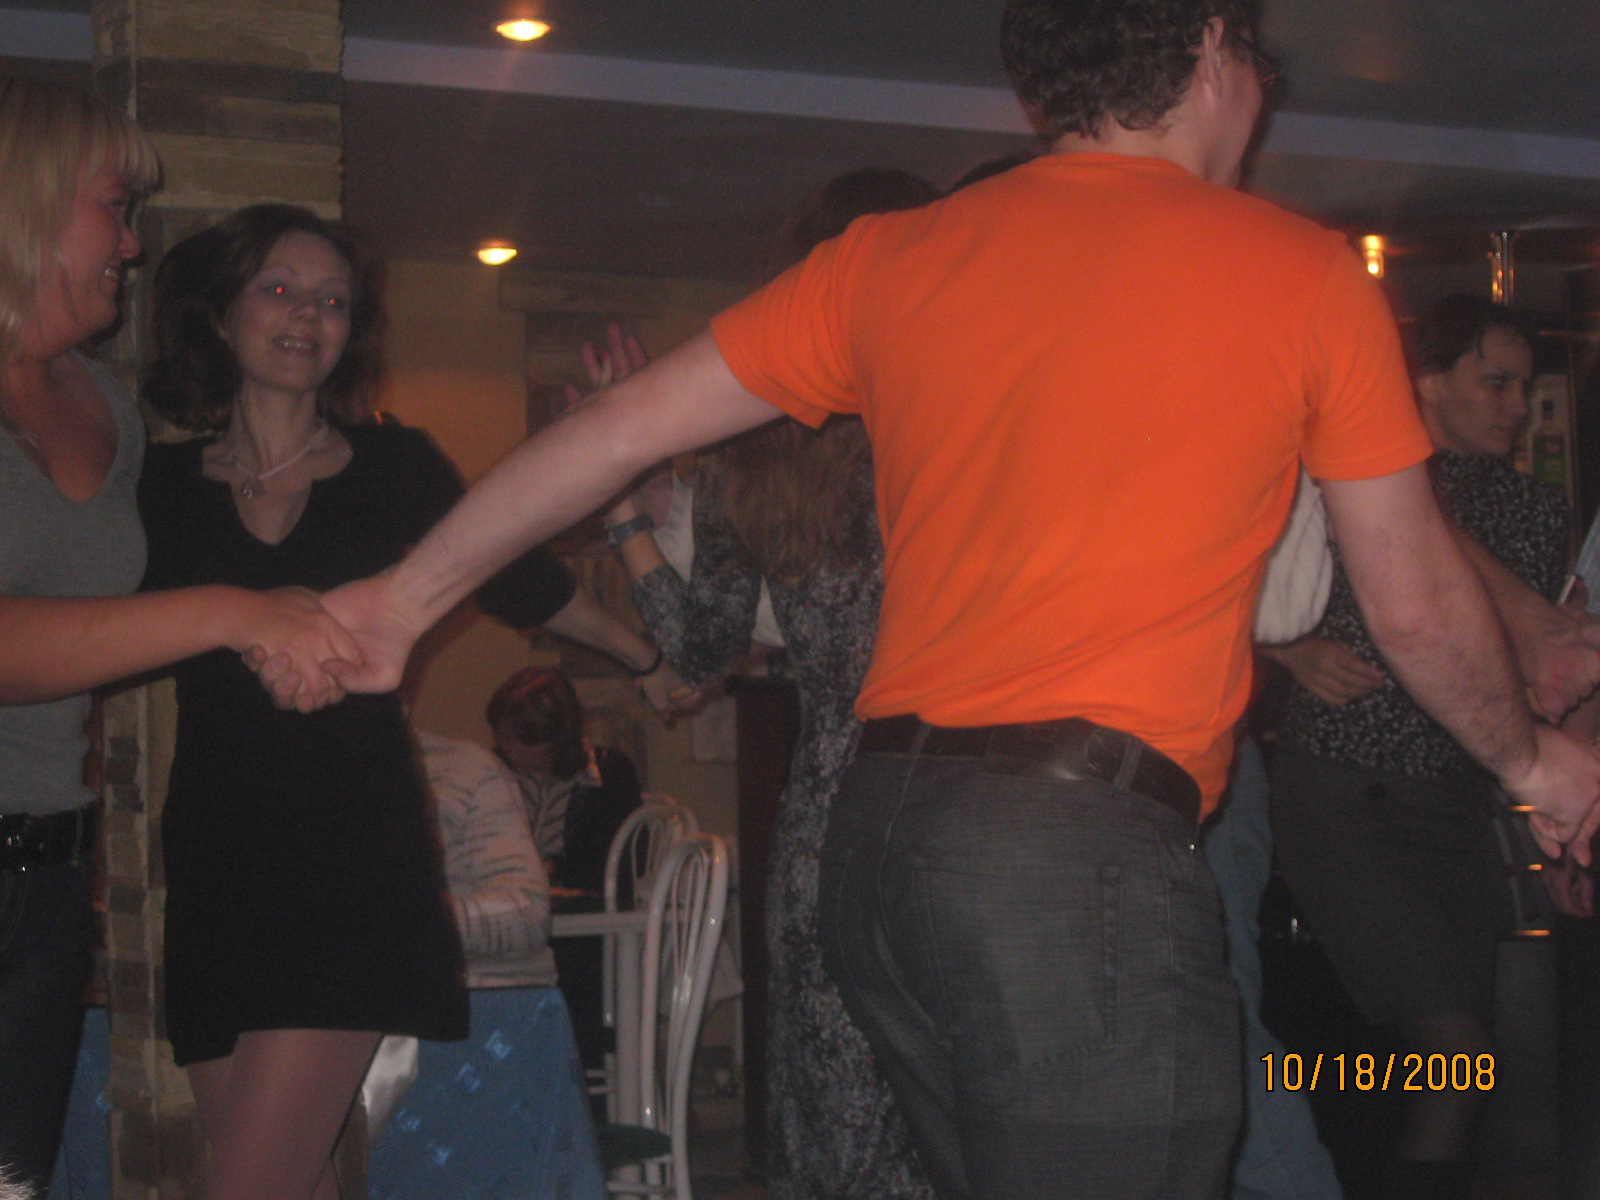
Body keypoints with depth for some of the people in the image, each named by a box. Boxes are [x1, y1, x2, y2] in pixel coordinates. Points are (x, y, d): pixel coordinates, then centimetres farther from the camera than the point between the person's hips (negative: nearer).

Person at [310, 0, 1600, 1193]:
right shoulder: (1303, 273, 2)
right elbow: (1418, 605, 10)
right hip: (1085, 848, -6)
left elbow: (624, 426, 17)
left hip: (879, 838, 6)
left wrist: (406, 597, 30)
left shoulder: (891, 258, 13)